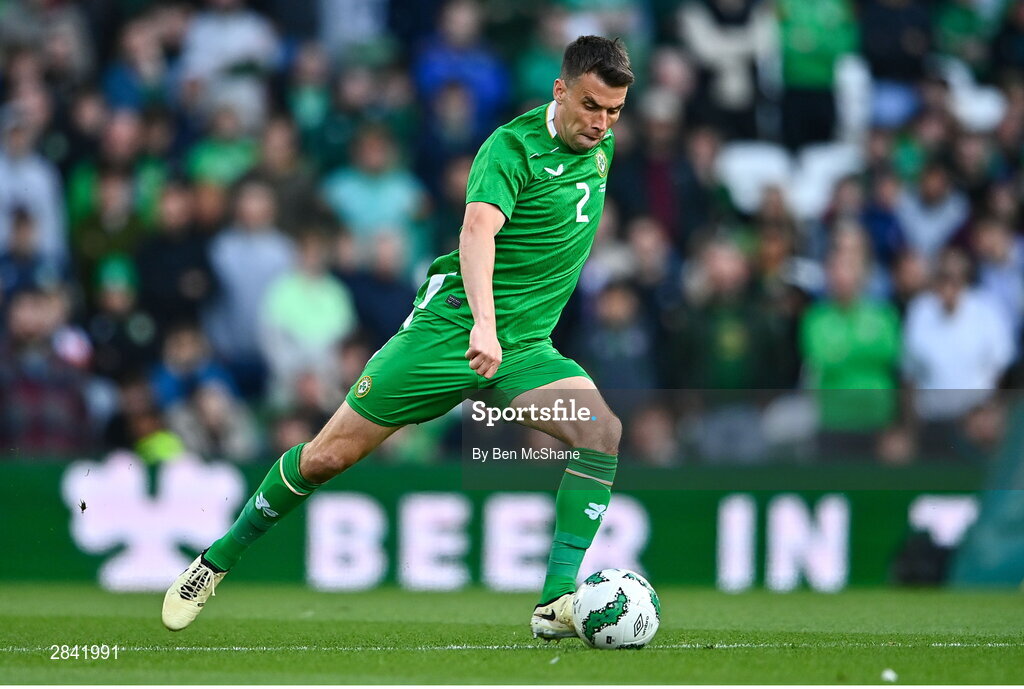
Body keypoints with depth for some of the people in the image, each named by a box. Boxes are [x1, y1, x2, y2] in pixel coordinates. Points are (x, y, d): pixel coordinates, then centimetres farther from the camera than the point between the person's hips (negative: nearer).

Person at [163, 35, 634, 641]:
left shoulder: (602, 143, 5)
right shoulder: (513, 145, -17)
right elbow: (477, 229, -33)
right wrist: (484, 324, -50)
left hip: (526, 349, 5)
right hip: (451, 324, -5)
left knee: (605, 431, -22)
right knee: (330, 455, -2)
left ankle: (556, 603, -24)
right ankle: (218, 560, 20)